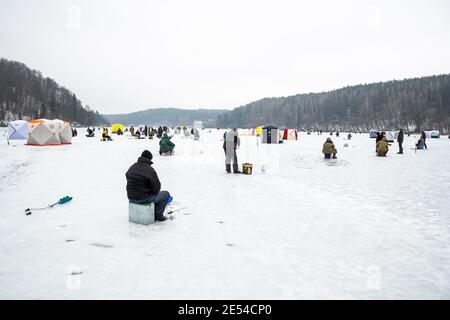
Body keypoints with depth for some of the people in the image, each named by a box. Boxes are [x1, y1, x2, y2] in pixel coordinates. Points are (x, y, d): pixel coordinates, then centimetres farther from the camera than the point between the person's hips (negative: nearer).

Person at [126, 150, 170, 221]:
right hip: (143, 199, -8)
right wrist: (154, 191, 8)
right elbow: (157, 187, -16)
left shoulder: (132, 167, 5)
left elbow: (130, 184, 13)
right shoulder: (149, 169, -18)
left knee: (153, 194, 35)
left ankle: (154, 213, 36)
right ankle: (158, 215, 16)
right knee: (166, 194, 12)